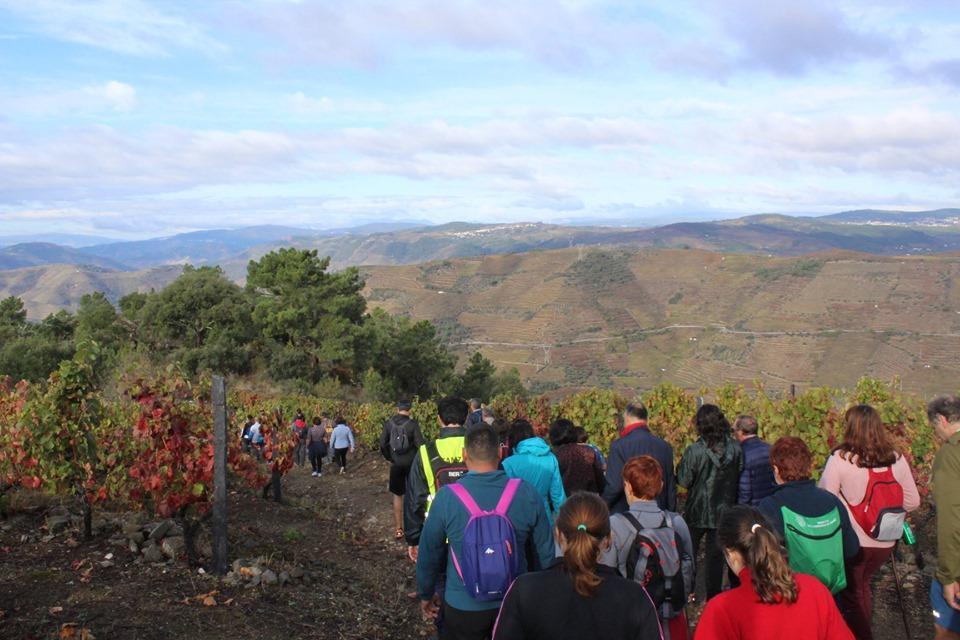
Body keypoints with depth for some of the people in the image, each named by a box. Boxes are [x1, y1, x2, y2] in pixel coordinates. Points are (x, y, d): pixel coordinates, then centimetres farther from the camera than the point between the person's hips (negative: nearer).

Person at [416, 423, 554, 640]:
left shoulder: (446, 497, -17)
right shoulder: (527, 493, -14)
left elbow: (429, 553, -6)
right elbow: (545, 552, -4)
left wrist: (426, 594, 12)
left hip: (462, 606, -1)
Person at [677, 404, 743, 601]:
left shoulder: (694, 451, -19)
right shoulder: (736, 449, -8)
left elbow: (684, 481, -14)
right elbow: (740, 477, 1)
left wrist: (682, 464, 4)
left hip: (697, 511, -3)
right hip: (724, 511, 3)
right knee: (716, 554, 13)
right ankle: (714, 597, 18)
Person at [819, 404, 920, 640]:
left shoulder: (839, 459, -18)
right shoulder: (897, 460, -5)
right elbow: (912, 502, 3)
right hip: (885, 542, 5)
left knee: (851, 594, 15)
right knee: (862, 584, 28)